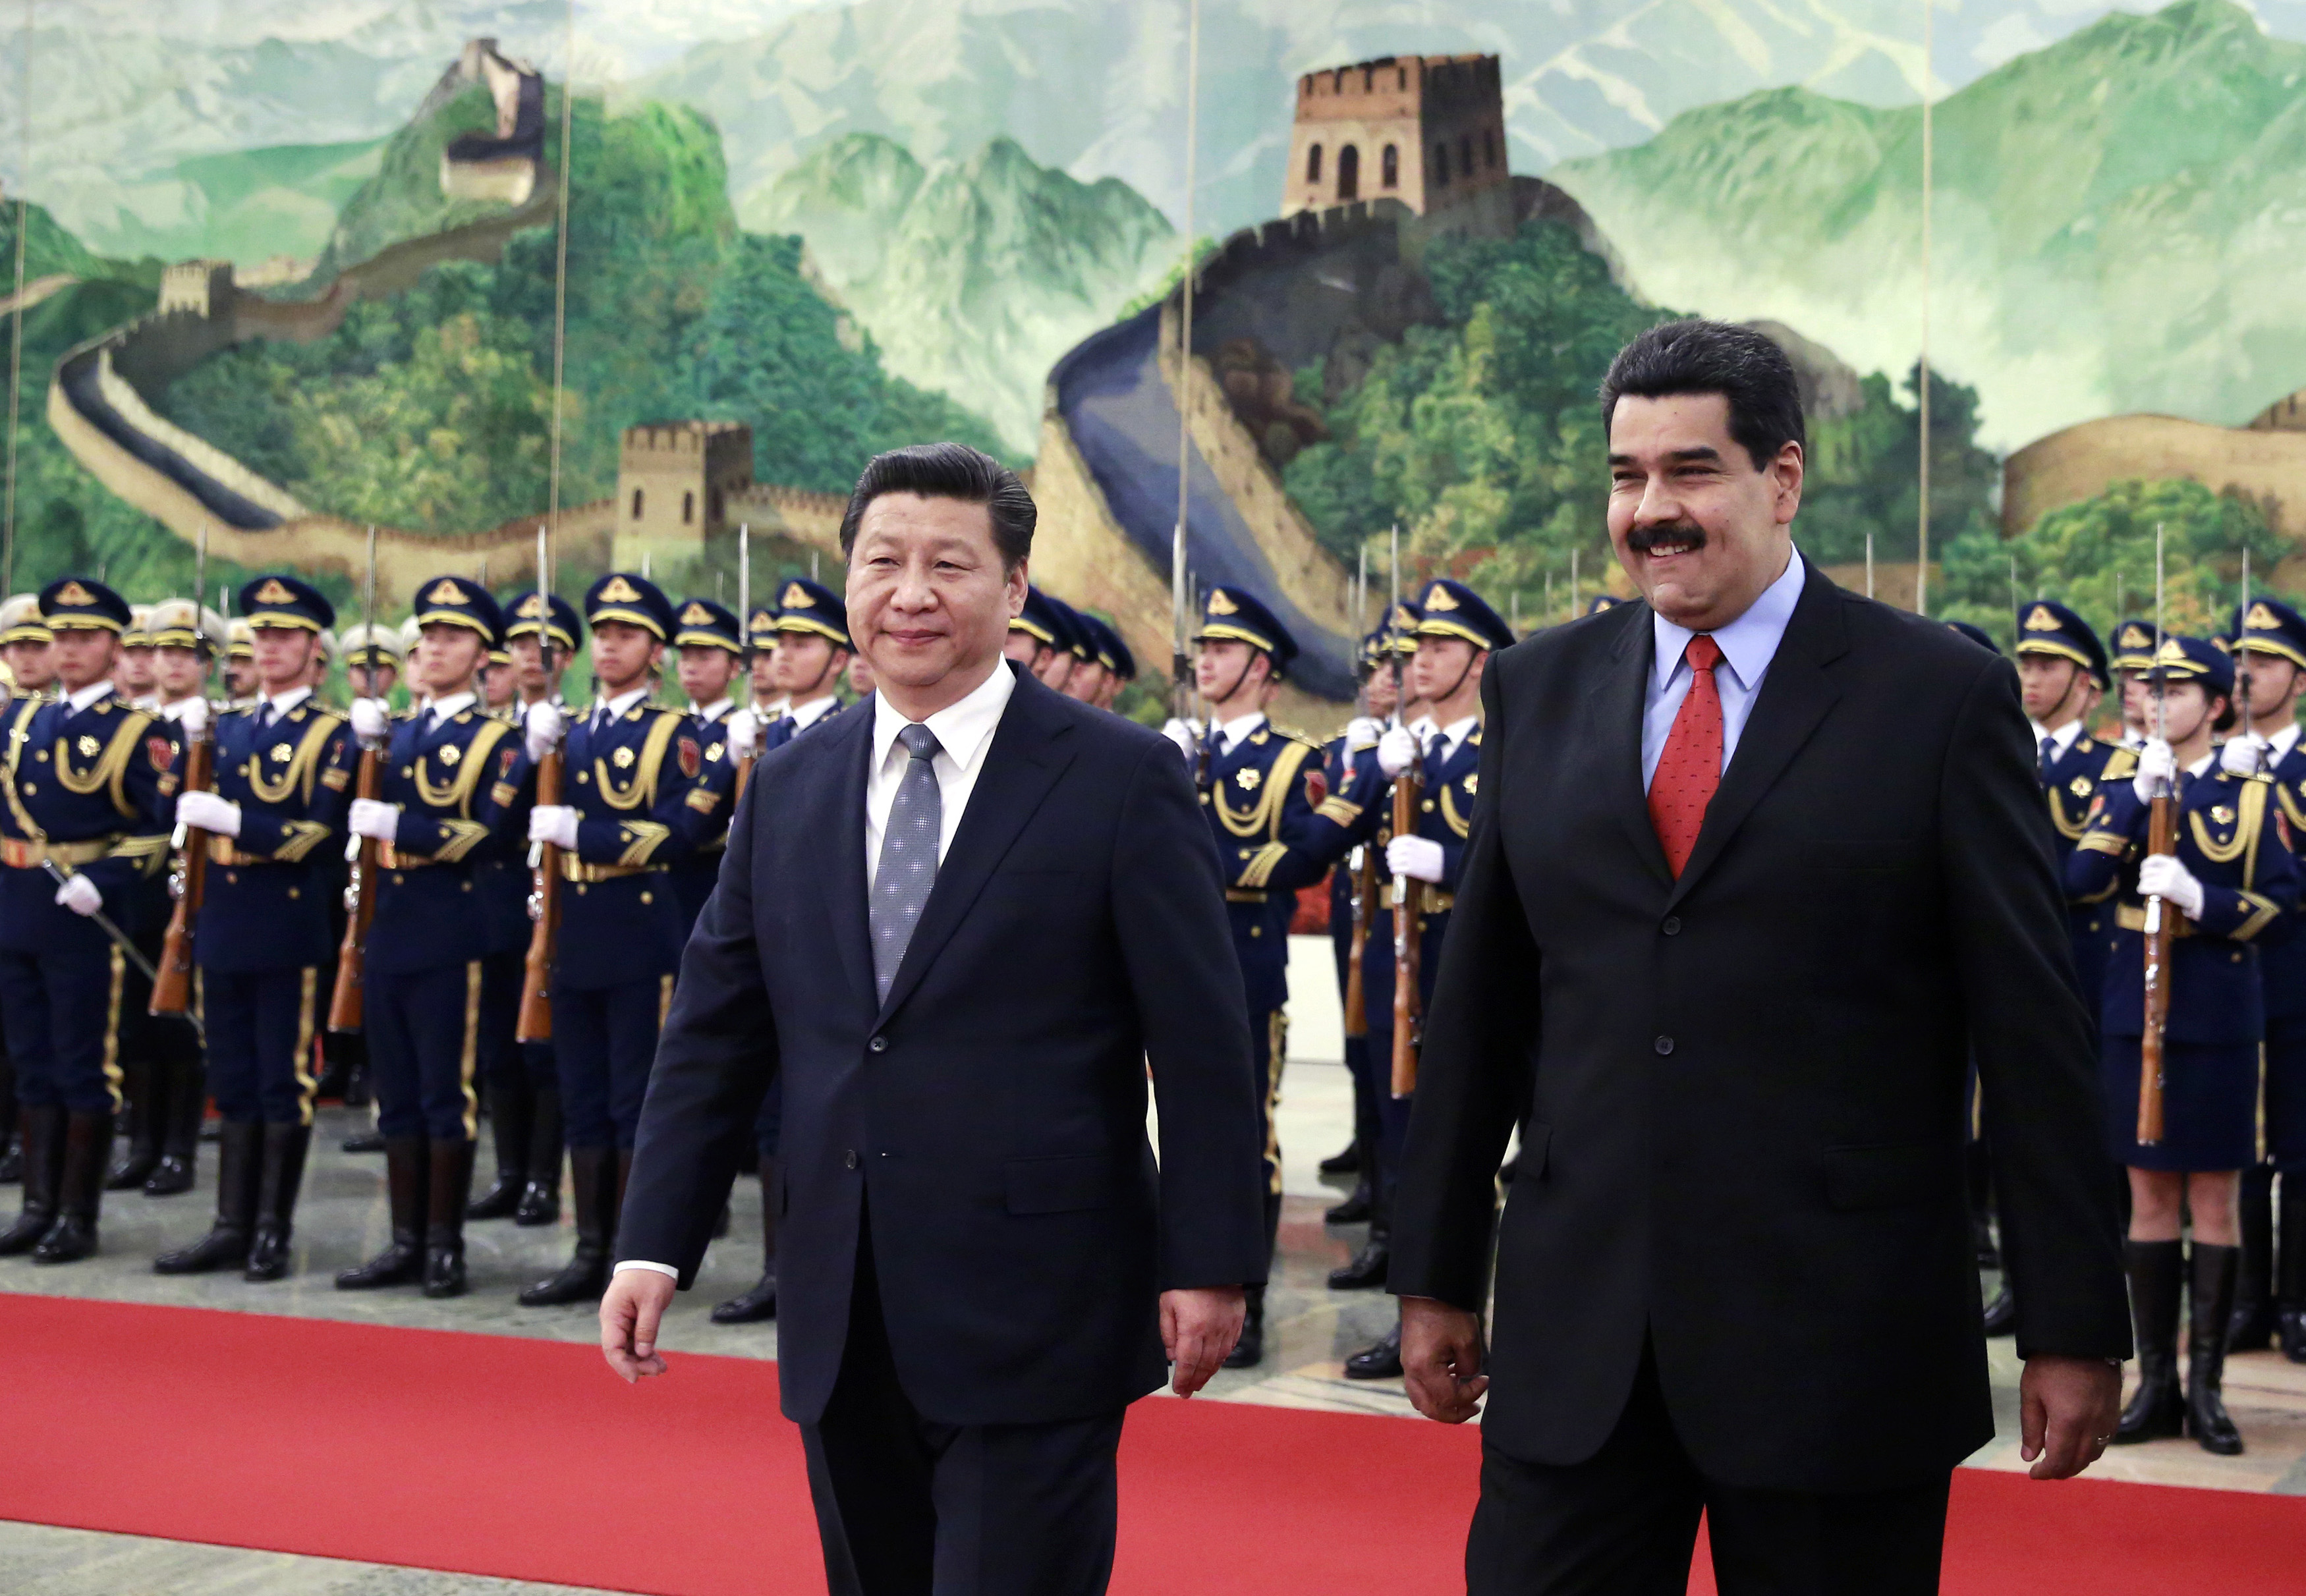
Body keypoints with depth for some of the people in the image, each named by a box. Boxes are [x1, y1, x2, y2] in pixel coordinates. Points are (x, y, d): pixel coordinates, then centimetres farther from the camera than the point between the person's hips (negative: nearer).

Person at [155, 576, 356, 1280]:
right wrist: (188, 745, 1)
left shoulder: (331, 735, -4)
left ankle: (274, 1231, 7)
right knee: (234, 1083, 10)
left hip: (289, 926, -6)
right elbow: (193, 812, 15)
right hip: (224, 921, 6)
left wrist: (234, 820, -20)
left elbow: (320, 835, -13)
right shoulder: (227, 728, 15)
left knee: (284, 1082, 0)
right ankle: (232, 1226, 15)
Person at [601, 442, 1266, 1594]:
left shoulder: (1121, 779, -4)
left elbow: (1202, 1047, -6)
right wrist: (655, 1244, 3)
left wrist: (1208, 1263, -9)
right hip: (842, 1326, 5)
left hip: (1035, 1324, -5)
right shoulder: (789, 789, 10)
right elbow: (713, 1035, 10)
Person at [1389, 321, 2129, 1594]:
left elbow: (2032, 1031, -3)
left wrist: (2072, 1327, -4)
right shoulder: (1538, 690, 8)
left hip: (1839, 1337, -3)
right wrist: (1434, 1275, 11)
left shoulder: (1943, 697, -3)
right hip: (1575, 1334, 3)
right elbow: (1479, 1001, 11)